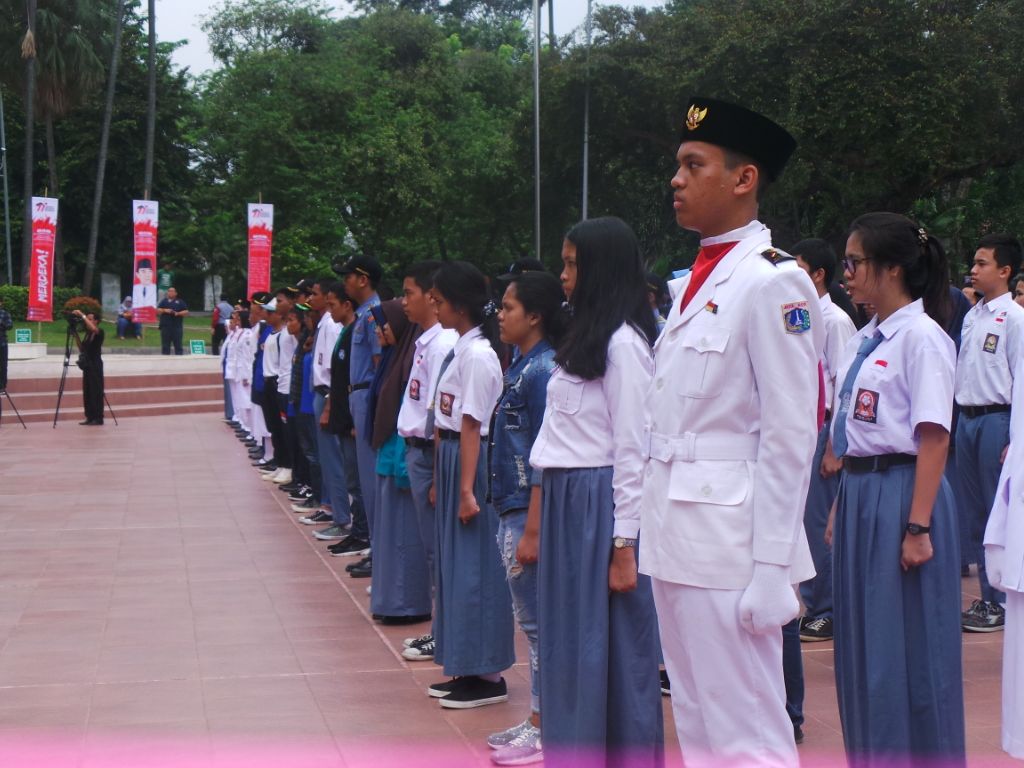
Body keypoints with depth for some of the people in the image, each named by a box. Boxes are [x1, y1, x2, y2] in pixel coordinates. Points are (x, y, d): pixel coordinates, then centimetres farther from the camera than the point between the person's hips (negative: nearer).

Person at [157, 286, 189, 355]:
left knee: (178, 345, -4)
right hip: (165, 326, 1)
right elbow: (157, 311, 8)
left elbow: (186, 312, 5)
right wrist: (164, 310, -10)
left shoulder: (180, 302, 11)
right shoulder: (164, 301, 15)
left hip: (177, 327, -1)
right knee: (165, 345, 2)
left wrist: (178, 313, -11)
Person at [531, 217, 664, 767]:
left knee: (608, 648, -1)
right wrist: (544, 518, 13)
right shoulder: (585, 336, 16)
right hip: (565, 503, 9)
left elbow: (633, 449, -15)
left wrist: (624, 545, -16)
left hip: (601, 507, -9)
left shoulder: (623, 342, -12)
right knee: (567, 644, 13)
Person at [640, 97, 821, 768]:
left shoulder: (773, 282, -12)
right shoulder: (696, 282, 15)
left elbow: (791, 434, -16)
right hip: (677, 540, 9)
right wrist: (662, 534, 14)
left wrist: (771, 568, -18)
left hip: (730, 544, -9)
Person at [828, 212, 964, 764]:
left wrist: (918, 526, -19)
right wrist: (840, 506, 13)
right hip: (859, 495, 9)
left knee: (908, 652, 0)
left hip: (900, 493, -9)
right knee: (860, 646, 14)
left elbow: (932, 439, -16)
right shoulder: (864, 340, 12)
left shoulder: (920, 337, -12)